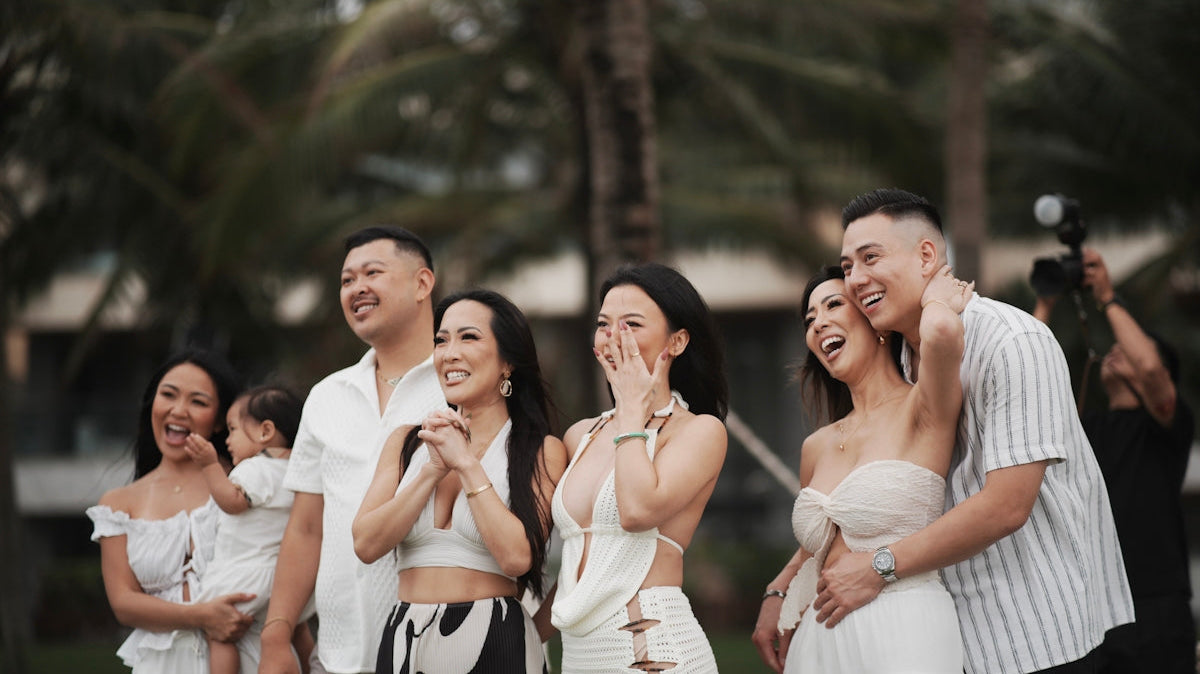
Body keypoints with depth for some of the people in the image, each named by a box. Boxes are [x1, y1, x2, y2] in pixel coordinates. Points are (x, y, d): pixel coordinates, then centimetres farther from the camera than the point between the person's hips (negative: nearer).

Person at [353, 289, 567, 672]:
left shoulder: (540, 451, -3)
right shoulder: (407, 443, 9)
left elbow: (517, 556, -16)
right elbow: (366, 545, -1)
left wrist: (466, 463, -10)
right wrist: (434, 470, -9)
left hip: (496, 643, -3)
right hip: (405, 639, 4)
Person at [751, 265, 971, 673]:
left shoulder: (921, 410, -6)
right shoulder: (816, 448, 14)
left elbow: (941, 330, -29)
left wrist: (937, 300, -6)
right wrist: (775, 596, 10)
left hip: (905, 640, -7)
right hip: (821, 639, 7)